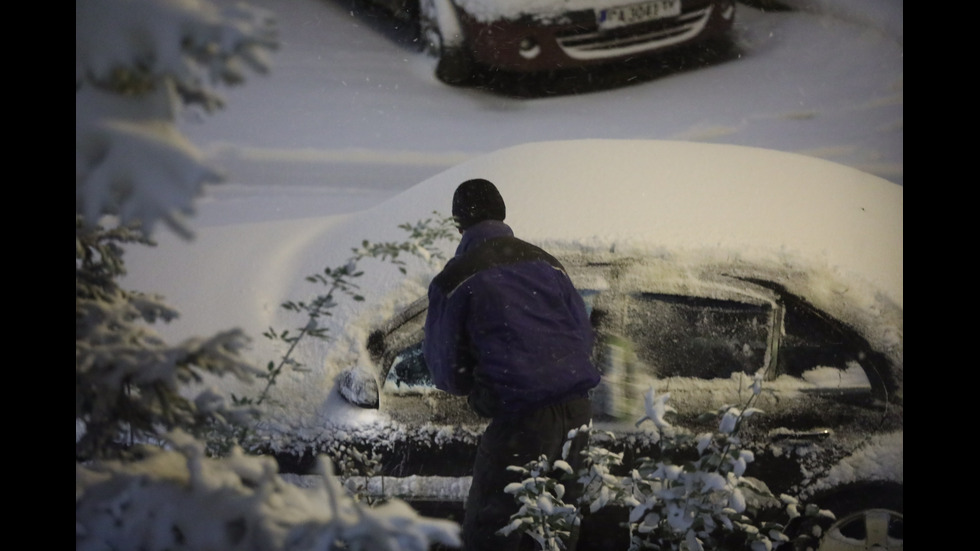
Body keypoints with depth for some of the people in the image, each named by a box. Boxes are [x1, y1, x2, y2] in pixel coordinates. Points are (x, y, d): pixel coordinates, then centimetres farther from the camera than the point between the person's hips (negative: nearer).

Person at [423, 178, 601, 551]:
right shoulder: (545, 261, 13)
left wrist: (473, 389, 26)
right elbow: (585, 335, 17)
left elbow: (447, 370, 6)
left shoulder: (453, 280, -1)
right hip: (576, 408, 6)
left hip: (521, 415, -5)